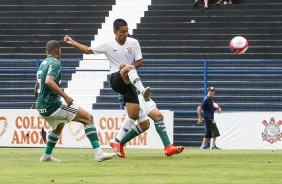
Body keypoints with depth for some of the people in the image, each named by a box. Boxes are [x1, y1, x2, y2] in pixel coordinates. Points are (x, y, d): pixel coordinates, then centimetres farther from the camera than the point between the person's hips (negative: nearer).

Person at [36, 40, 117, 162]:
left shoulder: (43, 64, 18)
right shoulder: (55, 63, -9)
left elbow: (37, 88, 26)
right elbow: (49, 81, -27)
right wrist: (65, 96, -27)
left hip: (42, 108, 9)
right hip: (52, 105, -9)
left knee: (59, 126, 37)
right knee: (88, 118, -9)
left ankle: (47, 156, 38)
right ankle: (98, 154, -20)